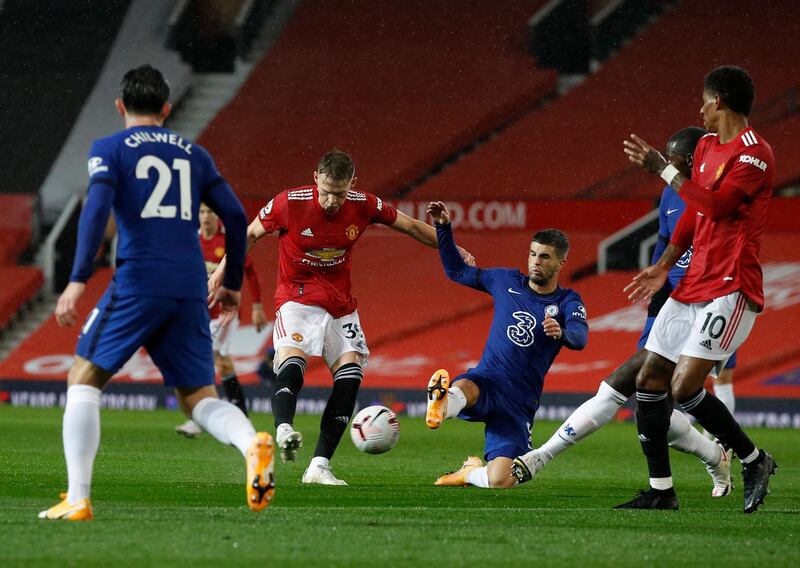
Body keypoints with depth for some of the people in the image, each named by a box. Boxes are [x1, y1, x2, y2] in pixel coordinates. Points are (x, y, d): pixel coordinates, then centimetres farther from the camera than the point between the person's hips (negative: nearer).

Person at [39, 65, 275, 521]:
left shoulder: (109, 149, 6)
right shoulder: (194, 154, 18)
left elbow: (97, 210, -10)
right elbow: (236, 217, 13)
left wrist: (78, 280, -16)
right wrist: (233, 284, 24)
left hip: (138, 282, -4)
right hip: (191, 287, 4)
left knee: (84, 380, 8)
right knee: (200, 398, 9)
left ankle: (77, 499, -4)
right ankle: (252, 443, -25)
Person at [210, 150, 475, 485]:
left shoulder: (364, 206, -8)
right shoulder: (289, 203, -16)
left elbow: (411, 227, 7)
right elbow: (250, 234, 1)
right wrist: (222, 272, 2)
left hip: (341, 304, 4)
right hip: (297, 298, -4)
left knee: (351, 372, -12)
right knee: (292, 359, -31)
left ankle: (319, 467, -10)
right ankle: (283, 430, -57)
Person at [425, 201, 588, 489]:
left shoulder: (567, 302, 1)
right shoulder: (506, 281, 11)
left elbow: (580, 337, -21)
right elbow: (457, 271, 23)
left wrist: (561, 332, -45)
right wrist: (443, 228, 11)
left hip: (519, 400, -1)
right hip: (486, 380, 1)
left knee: (500, 481, -11)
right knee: (462, 388, -39)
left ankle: (472, 471, 20)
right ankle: (440, 406, -69)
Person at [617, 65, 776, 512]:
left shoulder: (755, 153, -13)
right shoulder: (707, 146, 16)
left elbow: (715, 204, -23)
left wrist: (664, 169, -16)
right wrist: (664, 266, 15)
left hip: (730, 289, -9)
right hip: (693, 286, 9)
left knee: (686, 387, -17)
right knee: (650, 380, 5)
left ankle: (754, 460, 2)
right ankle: (661, 489, 11)